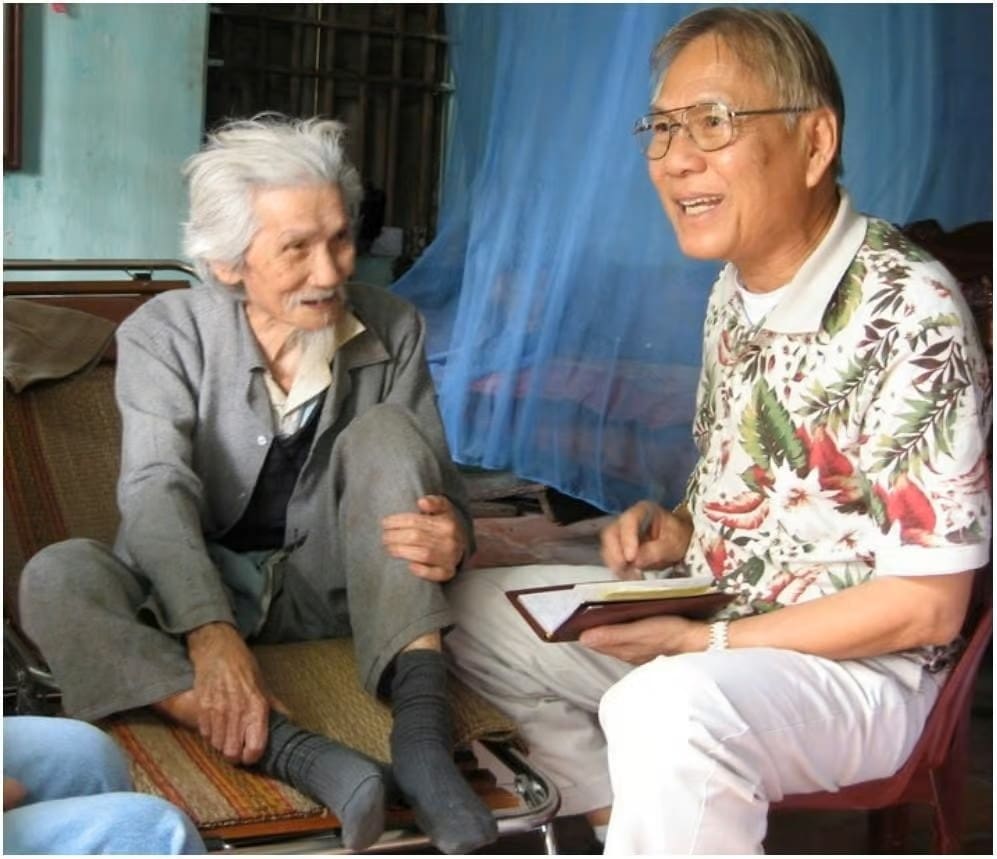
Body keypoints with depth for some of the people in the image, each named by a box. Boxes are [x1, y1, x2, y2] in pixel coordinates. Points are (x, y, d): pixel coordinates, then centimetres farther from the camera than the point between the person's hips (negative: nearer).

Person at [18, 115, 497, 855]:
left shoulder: (392, 330, -6)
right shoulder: (164, 335, -13)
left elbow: (435, 481, -6)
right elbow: (157, 492, -26)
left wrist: (452, 536, -33)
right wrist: (211, 634, -45)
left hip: (325, 580, 1)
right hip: (191, 586, -1)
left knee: (386, 431, -24)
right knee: (57, 579, -30)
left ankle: (422, 728, -36)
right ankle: (292, 752, -44)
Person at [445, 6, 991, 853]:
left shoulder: (907, 311, -22)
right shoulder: (737, 289, 2)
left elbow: (927, 607, -20)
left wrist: (705, 642, -20)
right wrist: (673, 530, -3)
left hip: (857, 662, -8)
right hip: (704, 619, 9)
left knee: (666, 711, -38)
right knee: (473, 610, 9)